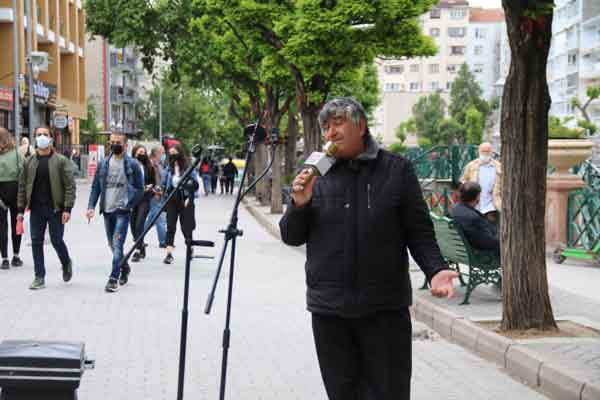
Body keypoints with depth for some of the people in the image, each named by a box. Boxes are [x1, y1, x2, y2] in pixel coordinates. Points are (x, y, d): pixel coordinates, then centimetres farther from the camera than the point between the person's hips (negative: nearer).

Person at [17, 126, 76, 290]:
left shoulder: (61, 161, -3)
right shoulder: (29, 161, 8)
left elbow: (70, 186, -7)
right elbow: (22, 186, 10)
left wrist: (67, 208, -14)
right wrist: (21, 209, 5)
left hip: (55, 208, -3)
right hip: (36, 209, 4)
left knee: (57, 240, 1)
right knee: (36, 242, 3)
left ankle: (66, 263, 31)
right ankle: (39, 277, 11)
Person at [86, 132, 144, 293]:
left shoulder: (132, 164, -1)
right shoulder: (103, 164, 9)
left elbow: (140, 189, 2)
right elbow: (96, 187, 10)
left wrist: (130, 204, -8)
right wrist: (91, 206, -1)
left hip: (122, 211, -5)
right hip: (107, 210, 5)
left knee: (117, 243, -14)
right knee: (112, 245, 14)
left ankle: (113, 278, -14)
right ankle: (125, 268, 36)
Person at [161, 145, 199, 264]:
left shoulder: (188, 168, -6)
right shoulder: (169, 169, 7)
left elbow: (195, 185, -5)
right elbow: (164, 184, 15)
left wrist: (189, 199, -14)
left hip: (184, 200, -3)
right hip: (172, 200, 3)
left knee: (186, 226, 4)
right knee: (170, 226, -4)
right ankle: (169, 253, -7)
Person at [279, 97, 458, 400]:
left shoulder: (397, 170, 2)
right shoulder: (315, 174, 7)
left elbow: (419, 231, 2)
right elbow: (291, 237, 10)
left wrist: (435, 270, -14)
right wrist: (299, 204, -8)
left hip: (385, 308, -2)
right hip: (329, 308, 2)